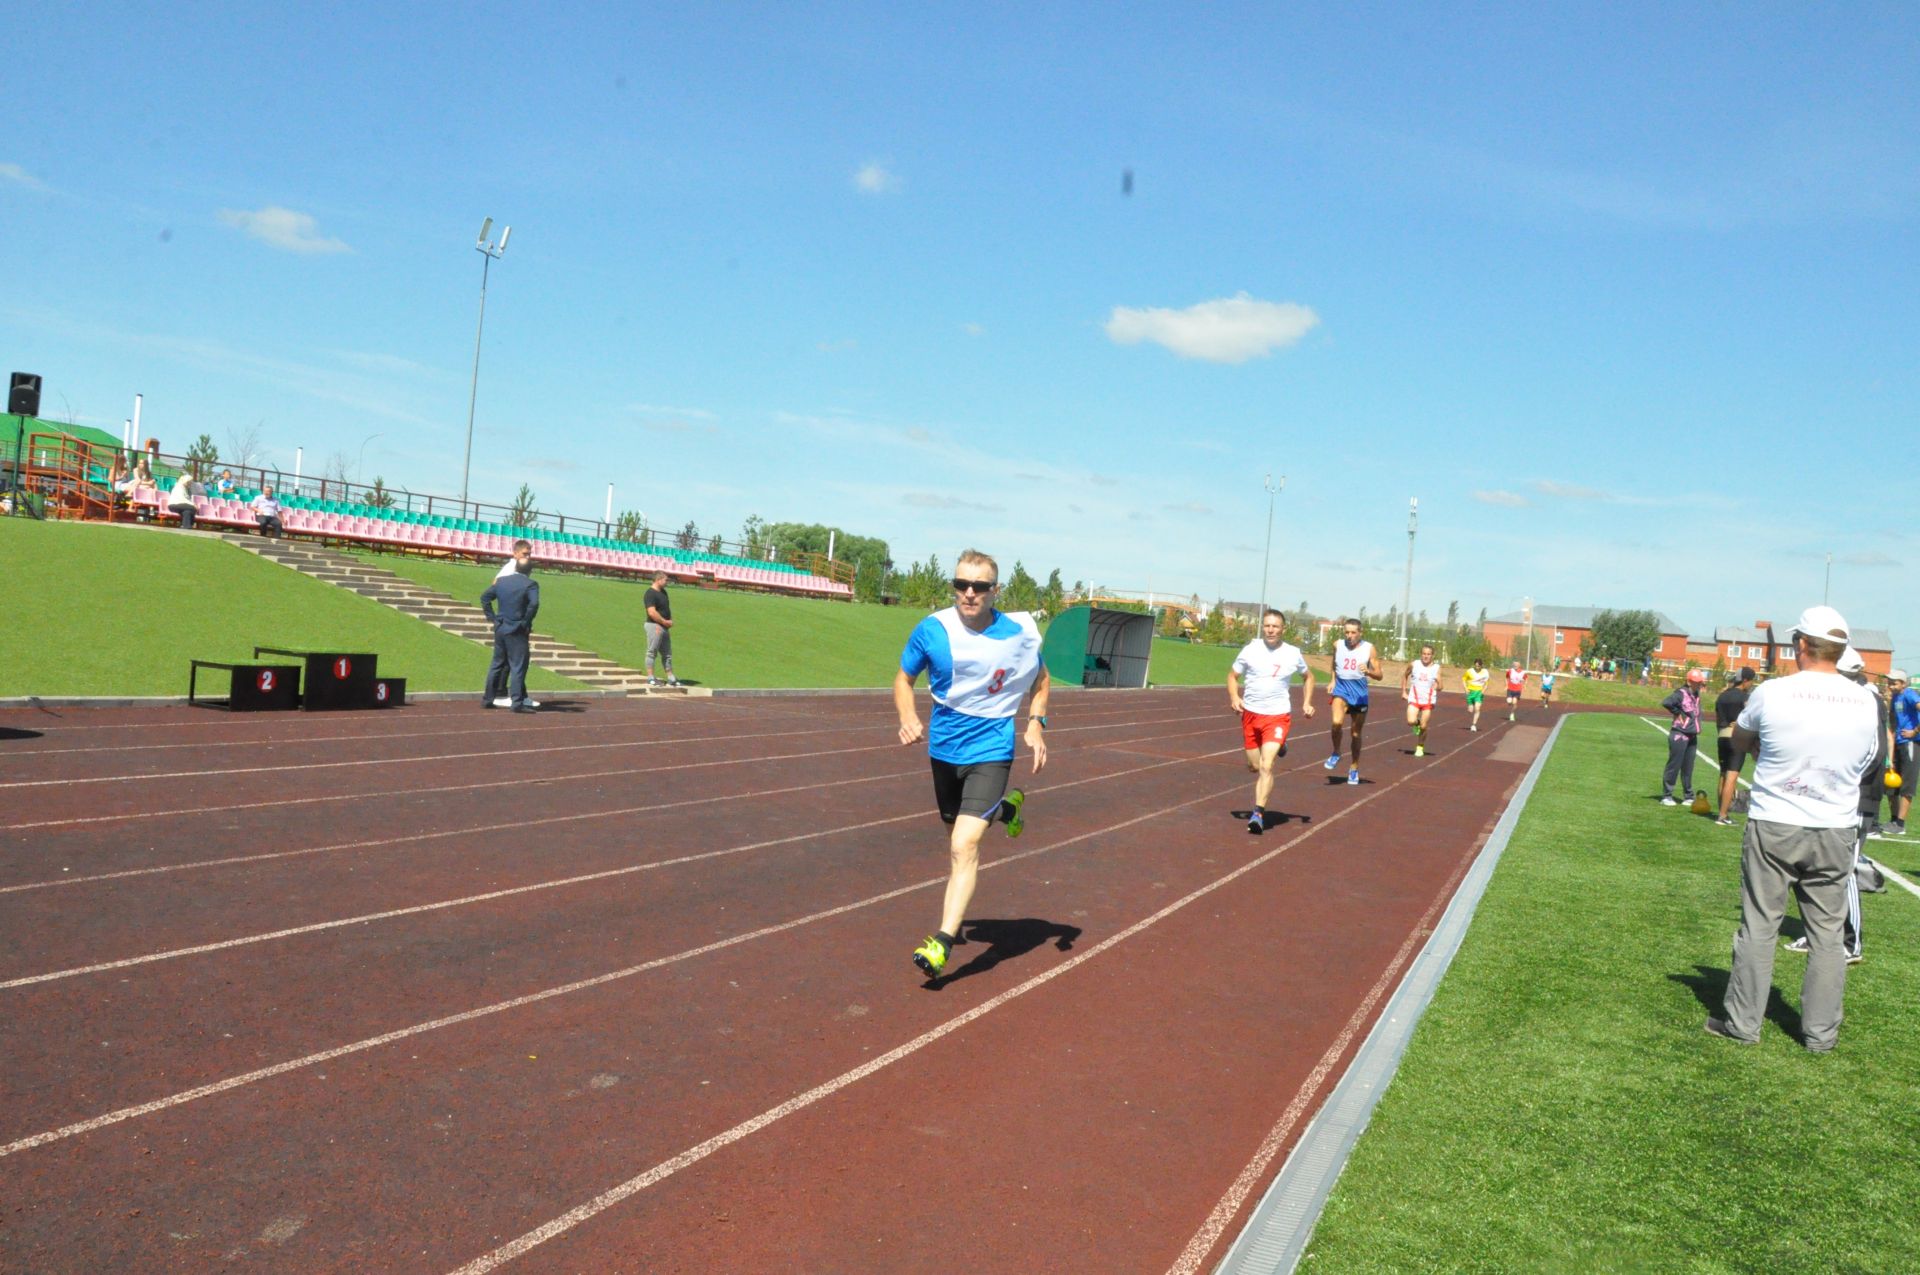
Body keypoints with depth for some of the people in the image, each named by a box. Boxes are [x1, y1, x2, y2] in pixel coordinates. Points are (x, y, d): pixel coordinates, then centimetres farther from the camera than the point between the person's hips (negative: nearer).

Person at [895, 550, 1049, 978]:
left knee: (964, 845, -18)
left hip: (991, 750, -3)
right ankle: (1004, 808, 56)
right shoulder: (932, 630, -10)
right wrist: (908, 716, -16)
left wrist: (1035, 724, -7)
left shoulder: (1019, 633, -11)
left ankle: (943, 941, -14)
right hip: (944, 747, 4)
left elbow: (1040, 680, 9)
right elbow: (904, 678, 4)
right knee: (959, 834, 23)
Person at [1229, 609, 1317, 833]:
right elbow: (1232, 675, 7)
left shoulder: (1293, 653, -1)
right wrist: (1234, 697, -11)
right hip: (1250, 713, 2)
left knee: (1266, 766, -17)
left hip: (1278, 716, -2)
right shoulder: (1250, 650, -3)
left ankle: (1258, 813, -15)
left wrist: (1307, 703, 5)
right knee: (1254, 766, 13)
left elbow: (1309, 676, 18)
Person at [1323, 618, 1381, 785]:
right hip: (1341, 689, 0)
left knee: (1356, 732, 9)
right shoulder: (1337, 645, -1)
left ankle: (1354, 769, 25)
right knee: (1337, 722, -27)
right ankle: (1336, 753, -1)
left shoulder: (1369, 648, -6)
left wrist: (1368, 671, -25)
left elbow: (1379, 675, -5)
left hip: (1359, 691, 0)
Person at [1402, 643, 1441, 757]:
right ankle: (1417, 723, 18)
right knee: (1411, 721, -19)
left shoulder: (1436, 667, -4)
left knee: (1423, 727, -1)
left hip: (1428, 700, -1)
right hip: (1414, 698, 1)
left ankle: (1420, 748, 20)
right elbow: (1405, 677, 16)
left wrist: (1437, 686, -29)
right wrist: (1403, 692, 10)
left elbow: (1440, 687, -5)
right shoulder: (1414, 665, -1)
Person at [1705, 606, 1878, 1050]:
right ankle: (1820, 1032, 18)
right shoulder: (1865, 703, -3)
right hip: (1835, 831, 2)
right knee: (1827, 932, 11)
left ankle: (1742, 1022, 13)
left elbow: (1739, 741, 6)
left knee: (1759, 926, 6)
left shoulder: (1772, 693, -12)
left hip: (1772, 827, -2)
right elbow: (1864, 761, 11)